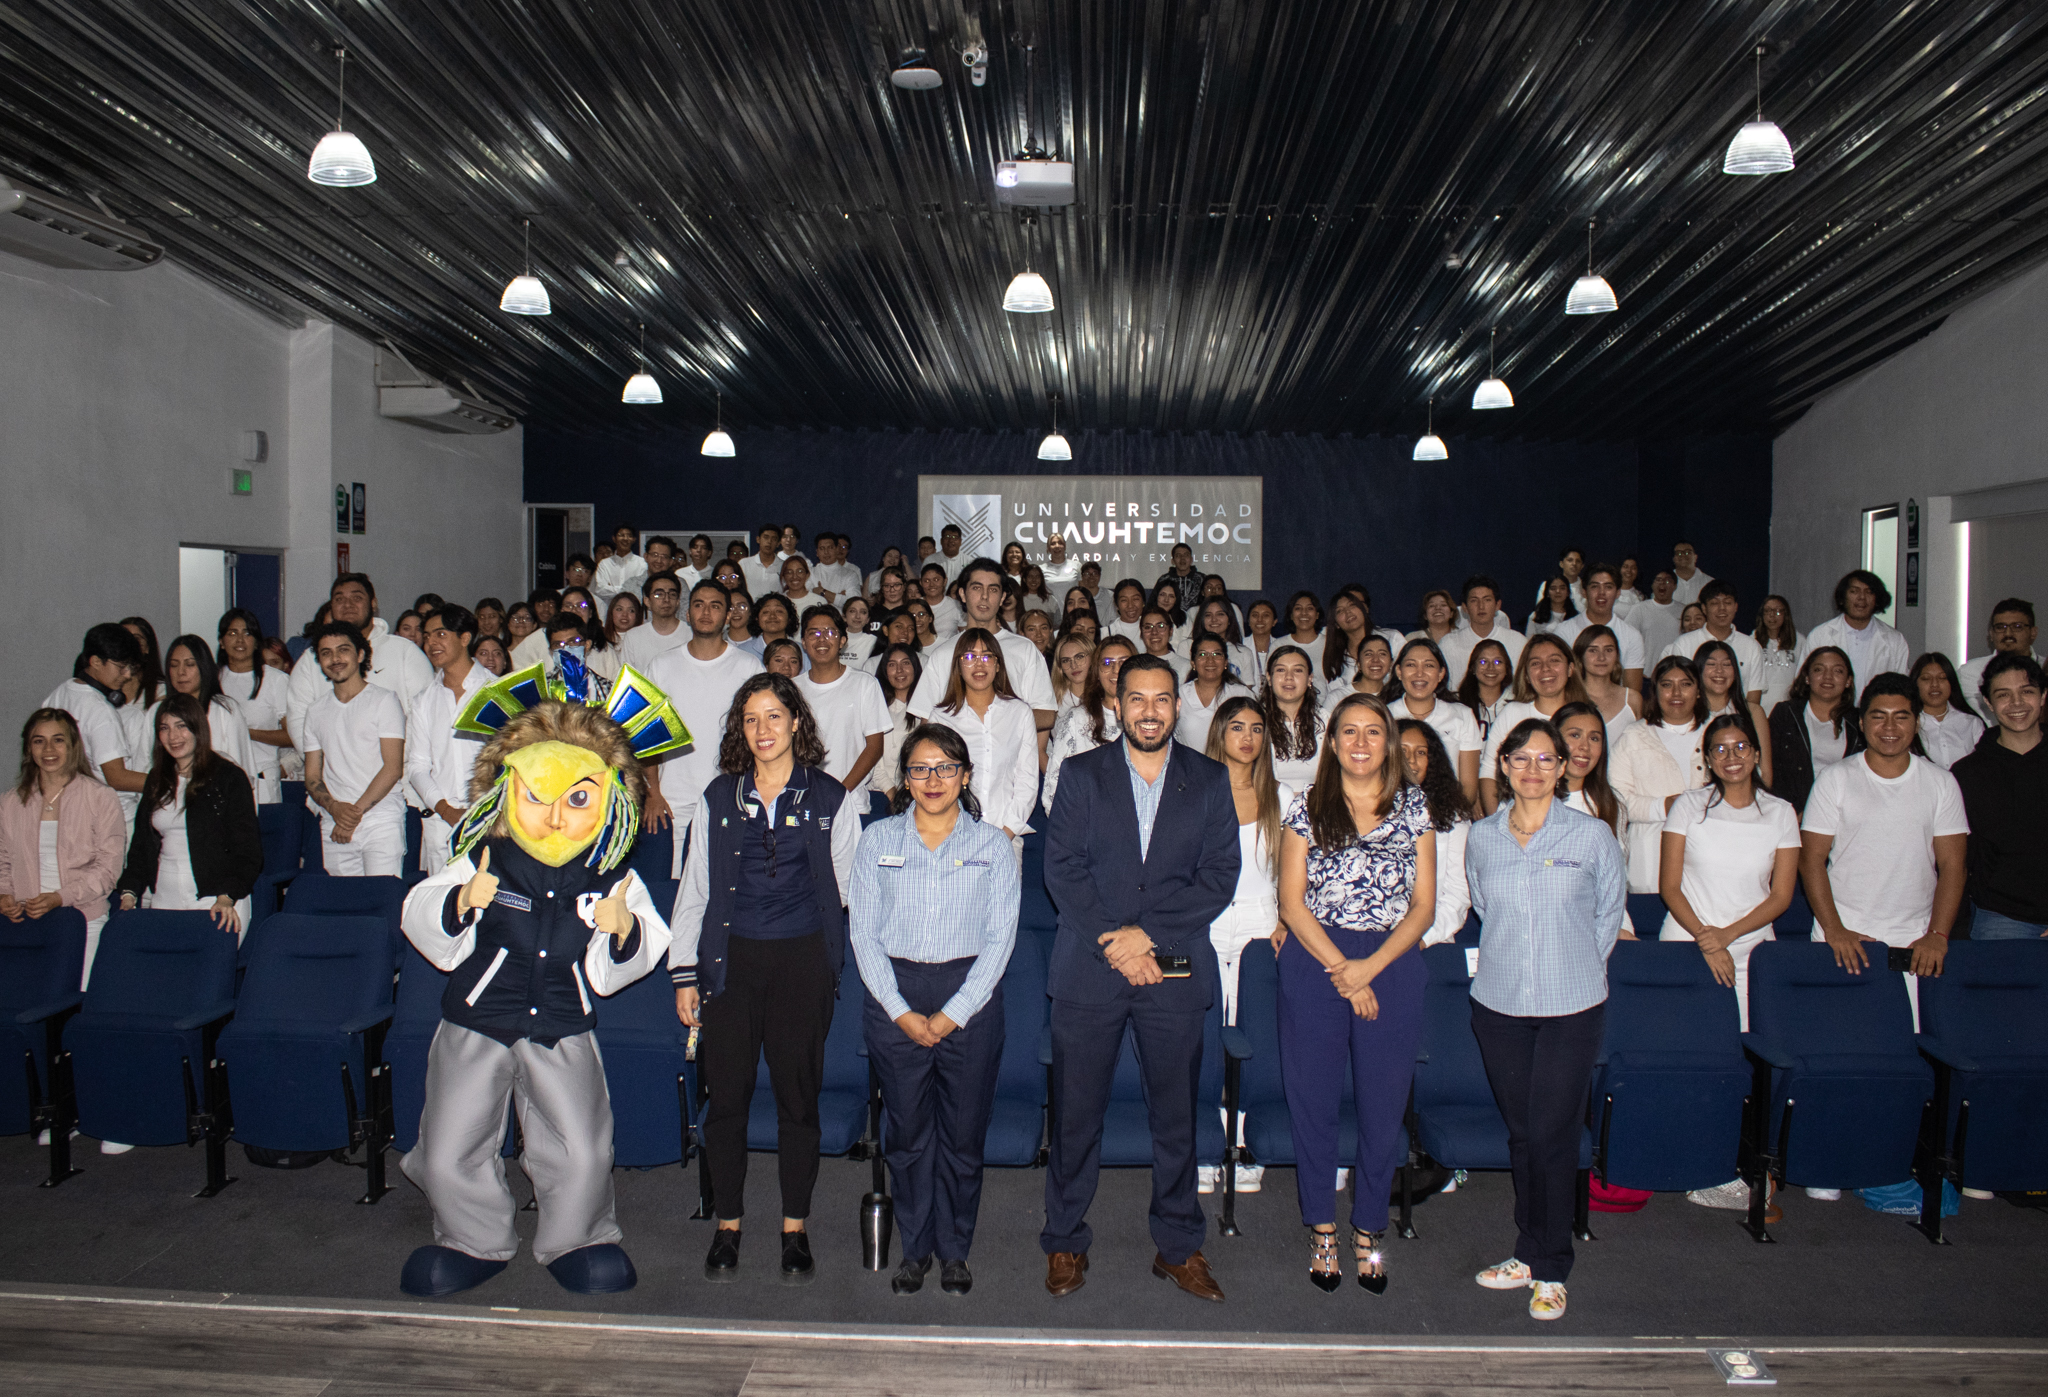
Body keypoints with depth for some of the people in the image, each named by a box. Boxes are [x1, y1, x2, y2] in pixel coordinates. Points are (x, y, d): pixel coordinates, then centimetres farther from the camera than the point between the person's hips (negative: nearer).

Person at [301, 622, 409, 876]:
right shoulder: (316, 712, 17)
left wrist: (356, 811, -10)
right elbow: (312, 776, 14)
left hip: (381, 822, -4)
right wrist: (334, 807, -7)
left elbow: (393, 768, -4)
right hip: (333, 830, 4)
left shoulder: (384, 700, 3)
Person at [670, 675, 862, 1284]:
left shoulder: (830, 799, 4)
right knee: (726, 1095, 3)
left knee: (797, 1095, 4)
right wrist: (684, 972, 6)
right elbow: (694, 887, 10)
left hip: (803, 960, -1)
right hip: (731, 959, 1)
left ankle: (795, 1227, 18)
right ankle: (727, 1226, 19)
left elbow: (845, 885, 9)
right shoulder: (718, 798, 7)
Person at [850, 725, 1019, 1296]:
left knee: (964, 1131, 4)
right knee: (908, 1131, 7)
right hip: (893, 997, 1)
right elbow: (863, 932, 2)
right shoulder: (878, 840, 5)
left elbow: (999, 937, -1)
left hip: (969, 996, 0)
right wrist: (903, 1013, -8)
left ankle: (955, 1250, 21)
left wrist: (952, 1014, -9)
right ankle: (915, 1247, 23)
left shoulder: (991, 844, 3)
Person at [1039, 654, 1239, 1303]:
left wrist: (1147, 933, -11)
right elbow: (1061, 867, -2)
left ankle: (1179, 1246, 24)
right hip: (1089, 969, 0)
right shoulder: (1082, 774, 6)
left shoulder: (1210, 781, 7)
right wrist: (1115, 942, -12)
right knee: (1076, 1112, 4)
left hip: (1176, 970, 1)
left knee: (1177, 1114, 8)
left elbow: (1220, 876, 0)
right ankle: (1065, 1242, 20)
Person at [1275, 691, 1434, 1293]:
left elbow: (1424, 906, 2)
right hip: (1313, 962, 0)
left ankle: (1369, 1230, 22)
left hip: (1391, 966, 1)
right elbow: (1292, 901, -1)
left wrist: (1371, 966, -10)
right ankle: (1321, 1227, 21)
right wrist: (1339, 969, -10)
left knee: (1384, 1102, 6)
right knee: (1313, 1097, 6)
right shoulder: (1307, 807, 3)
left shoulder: (1413, 809, 5)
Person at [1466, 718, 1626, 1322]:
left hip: (1572, 1007, -2)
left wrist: (1575, 967, 8)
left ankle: (1550, 1270, 13)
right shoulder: (1482, 837, 4)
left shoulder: (1593, 835, -3)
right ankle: (1530, 1255, 26)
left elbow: (1609, 913, 8)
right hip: (1499, 1004, 3)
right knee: (1521, 1132, 11)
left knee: (1552, 1133, -1)